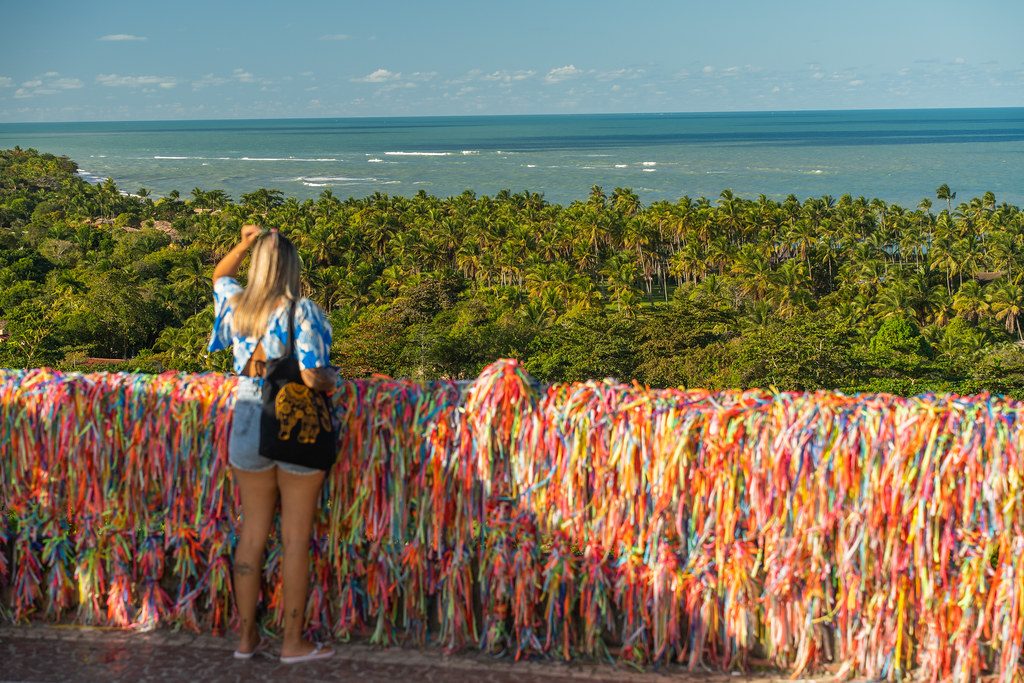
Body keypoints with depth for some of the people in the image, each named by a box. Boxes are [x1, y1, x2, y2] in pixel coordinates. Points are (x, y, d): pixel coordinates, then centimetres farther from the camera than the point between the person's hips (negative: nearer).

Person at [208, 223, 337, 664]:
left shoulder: (235, 305, 0)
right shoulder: (302, 312, -16)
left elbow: (219, 276, 24)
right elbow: (312, 377, -21)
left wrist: (243, 245, 11)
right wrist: (331, 381, 0)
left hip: (248, 426, 5)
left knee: (252, 534, 13)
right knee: (295, 540, 5)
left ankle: (246, 636, 20)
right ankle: (293, 641, 12)